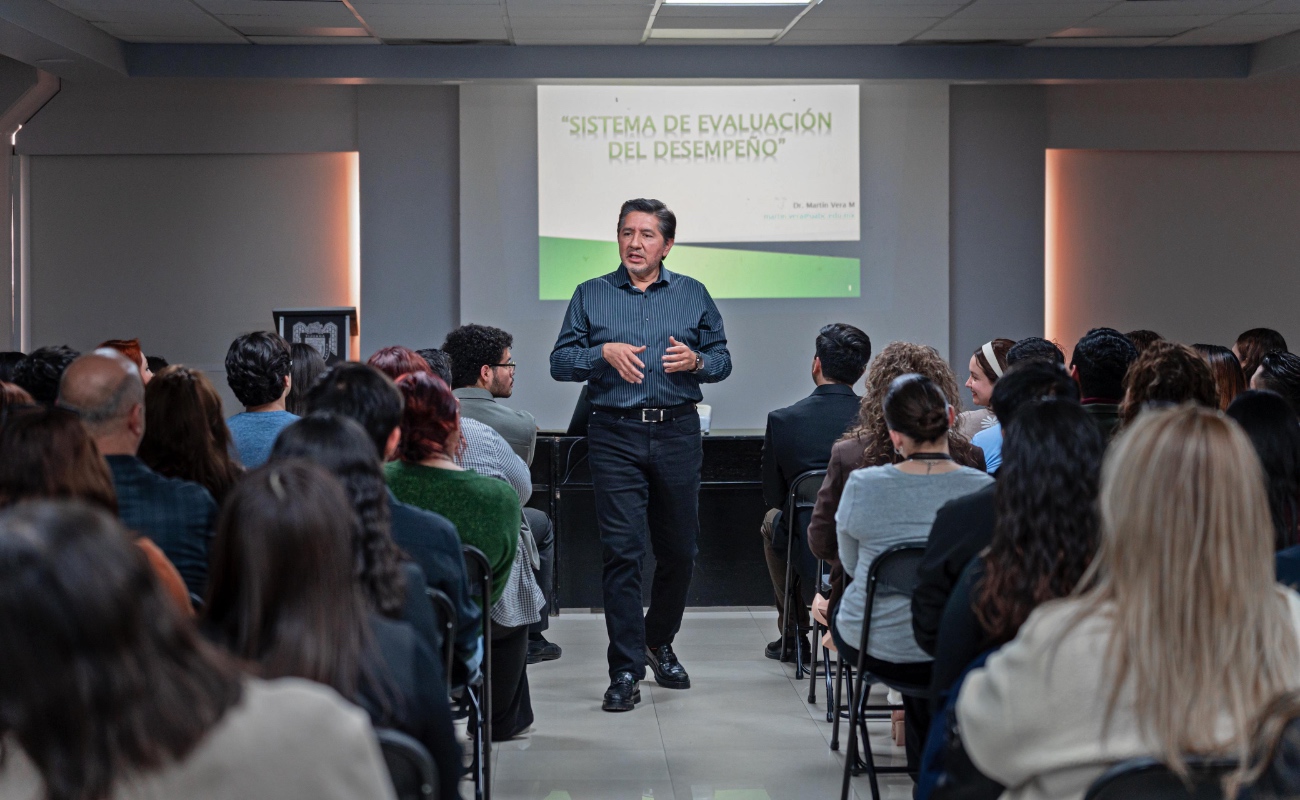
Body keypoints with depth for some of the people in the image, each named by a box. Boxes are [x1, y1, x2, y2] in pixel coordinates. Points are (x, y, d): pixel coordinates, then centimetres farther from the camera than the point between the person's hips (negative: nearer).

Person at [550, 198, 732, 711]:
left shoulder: (693, 295, 11)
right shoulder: (590, 295, 8)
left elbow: (722, 360, 12)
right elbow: (560, 362, 4)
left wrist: (696, 361, -10)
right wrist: (604, 353, -13)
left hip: (678, 434, 2)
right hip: (616, 437, -2)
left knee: (679, 550, 9)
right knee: (622, 550, -8)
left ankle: (659, 644, 32)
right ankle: (625, 670, -5)